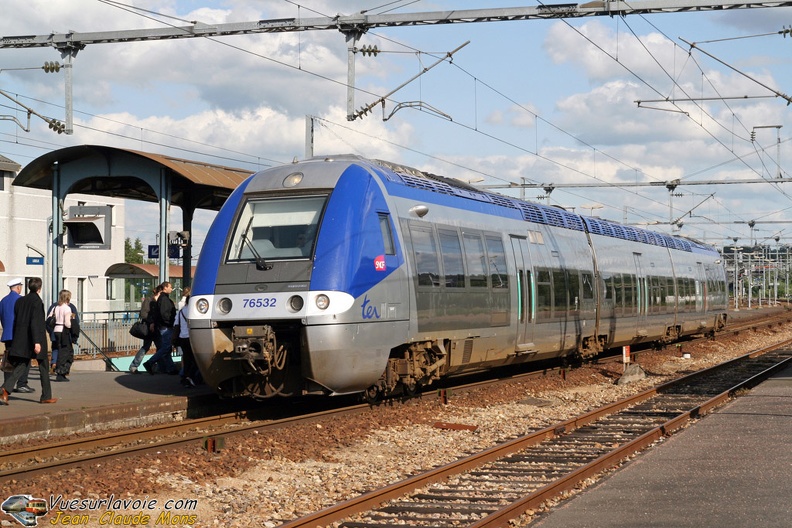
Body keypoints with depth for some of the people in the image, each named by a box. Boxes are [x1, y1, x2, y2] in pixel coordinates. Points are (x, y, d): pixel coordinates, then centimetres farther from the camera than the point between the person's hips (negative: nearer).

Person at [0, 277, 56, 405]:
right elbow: (35, 322, -21)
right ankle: (46, 396, 16)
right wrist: (37, 342, -23)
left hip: (21, 340, 6)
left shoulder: (20, 301, 9)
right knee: (44, 366, 10)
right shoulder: (37, 301, -12)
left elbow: (16, 321, 14)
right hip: (36, 338, -6)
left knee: (20, 367, 4)